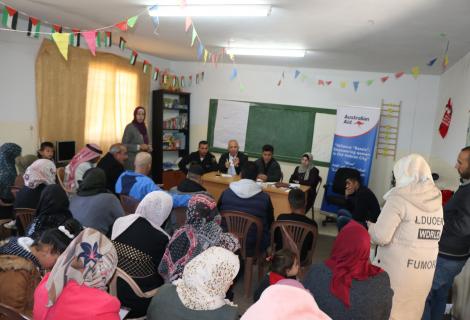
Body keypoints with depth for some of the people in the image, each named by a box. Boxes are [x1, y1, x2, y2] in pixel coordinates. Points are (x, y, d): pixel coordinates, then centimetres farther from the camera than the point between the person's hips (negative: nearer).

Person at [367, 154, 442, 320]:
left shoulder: (399, 198, -11)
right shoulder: (437, 202, 8)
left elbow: (380, 237, -15)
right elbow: (432, 236, 15)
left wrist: (370, 225, 5)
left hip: (397, 270, -6)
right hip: (426, 272, 6)